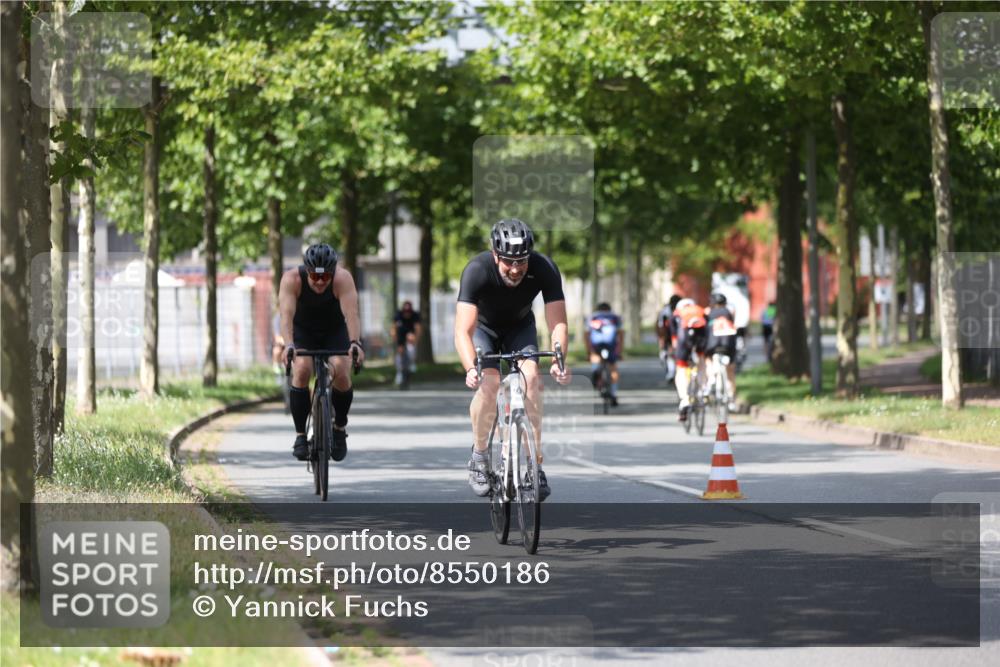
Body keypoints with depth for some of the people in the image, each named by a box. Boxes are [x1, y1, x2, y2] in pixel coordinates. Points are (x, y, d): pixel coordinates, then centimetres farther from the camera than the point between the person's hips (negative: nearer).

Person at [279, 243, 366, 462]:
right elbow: (287, 314, -41)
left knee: (341, 374, -22)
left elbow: (351, 313, -42)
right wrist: (288, 344, -58)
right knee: (302, 370, -26)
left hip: (335, 331, 0)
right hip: (303, 331, 0)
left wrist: (355, 343, -59)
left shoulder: (343, 279, -30)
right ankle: (300, 435, -16)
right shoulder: (292, 279, -30)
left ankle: (340, 428, 3)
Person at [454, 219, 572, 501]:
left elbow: (558, 323, -33)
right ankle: (479, 456, -3)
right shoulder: (477, 271, -37)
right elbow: (463, 331, -43)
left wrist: (558, 360, -52)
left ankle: (534, 464, -16)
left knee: (530, 378, -23)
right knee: (489, 383, -25)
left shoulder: (544, 269, -31)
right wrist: (471, 369, -60)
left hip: (520, 327, 2)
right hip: (484, 327, -2)